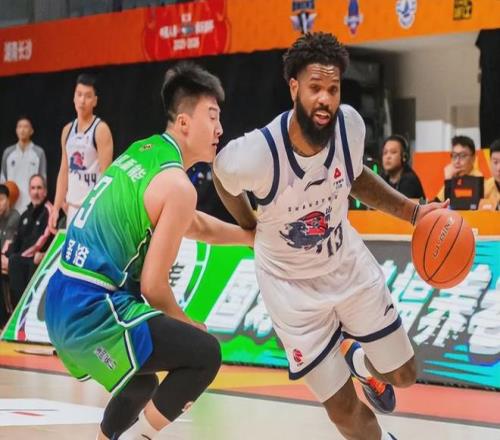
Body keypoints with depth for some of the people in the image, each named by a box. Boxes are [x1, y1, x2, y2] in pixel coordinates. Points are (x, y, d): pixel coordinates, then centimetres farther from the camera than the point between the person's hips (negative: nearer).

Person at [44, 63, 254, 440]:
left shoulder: (141, 152, 14)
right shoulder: (178, 186, -14)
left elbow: (195, 226, 31)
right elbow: (153, 286, -12)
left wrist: (253, 236, 30)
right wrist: (185, 323, 5)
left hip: (62, 302, 10)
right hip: (94, 311, -10)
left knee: (141, 382, 28)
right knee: (205, 354, -6)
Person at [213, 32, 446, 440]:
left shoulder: (350, 123, -20)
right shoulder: (254, 155, -34)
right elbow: (220, 176, -8)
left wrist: (412, 210, -7)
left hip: (349, 264, 4)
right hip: (293, 285, -4)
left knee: (403, 375, 18)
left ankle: (356, 359, 52)